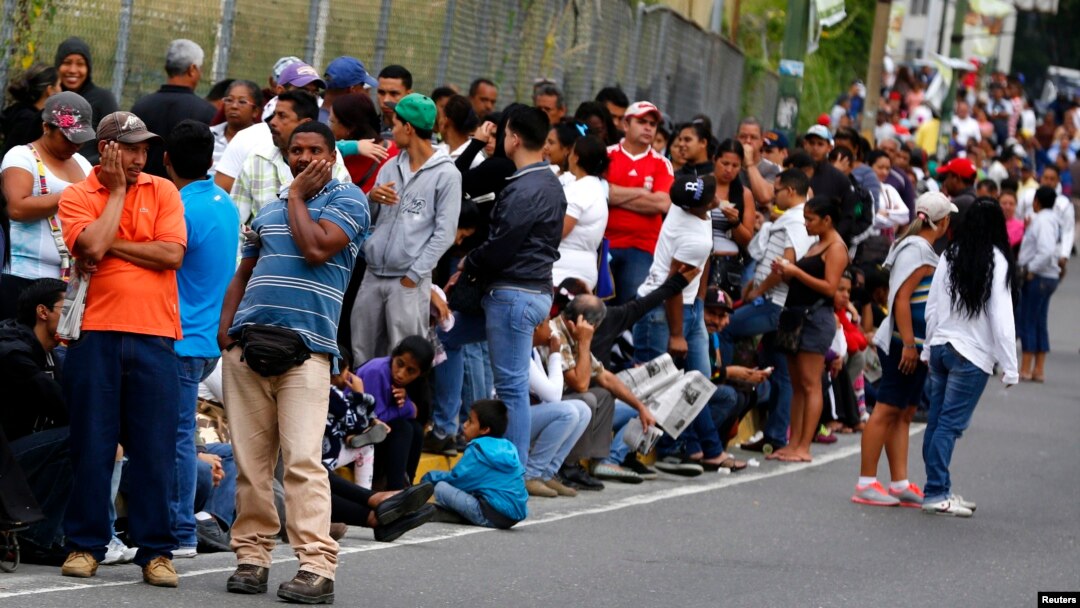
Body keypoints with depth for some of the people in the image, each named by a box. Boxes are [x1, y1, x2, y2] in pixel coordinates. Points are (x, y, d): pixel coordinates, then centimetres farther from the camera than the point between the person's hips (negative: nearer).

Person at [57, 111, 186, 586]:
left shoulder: (163, 191, 9)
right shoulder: (76, 196, 4)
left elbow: (172, 253, -3)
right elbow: (92, 247, -13)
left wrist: (111, 244, -5)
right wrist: (116, 191, -3)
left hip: (154, 335, 1)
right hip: (96, 332, -1)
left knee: (155, 448, 0)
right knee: (92, 443, 2)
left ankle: (155, 550, 5)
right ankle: (85, 544, 11)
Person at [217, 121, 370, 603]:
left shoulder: (347, 198, 4)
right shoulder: (268, 210, 22)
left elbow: (316, 248, -12)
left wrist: (297, 196, 1)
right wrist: (225, 323, 7)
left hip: (306, 347, -5)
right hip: (247, 343, 6)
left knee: (303, 459, -13)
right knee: (249, 459, 4)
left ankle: (317, 566, -15)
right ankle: (252, 555, 10)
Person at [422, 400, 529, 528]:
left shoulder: (478, 449, -7)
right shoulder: (508, 448, 16)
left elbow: (456, 478, -4)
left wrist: (429, 477, 14)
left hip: (492, 516, -8)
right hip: (516, 516, 8)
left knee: (441, 487, -5)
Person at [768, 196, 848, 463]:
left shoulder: (835, 248, -7)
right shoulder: (815, 246, 20)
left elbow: (829, 288, -16)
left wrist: (796, 272, -16)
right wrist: (785, 274, 6)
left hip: (817, 317, -10)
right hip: (797, 314, 10)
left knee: (810, 384, -10)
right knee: (797, 385, 8)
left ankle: (804, 447, -12)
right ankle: (793, 444, 8)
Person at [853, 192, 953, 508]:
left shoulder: (919, 248, 16)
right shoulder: (918, 251, -14)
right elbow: (901, 300, -20)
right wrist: (909, 344, -22)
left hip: (916, 344, 10)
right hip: (905, 343, -10)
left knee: (904, 413, 9)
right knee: (887, 410, -8)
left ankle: (900, 484, 11)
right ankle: (866, 483, -7)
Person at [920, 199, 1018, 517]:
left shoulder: (949, 256, 4)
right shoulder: (997, 263, -10)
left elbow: (932, 308, 9)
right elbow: (1001, 319, -11)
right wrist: (1010, 368, -6)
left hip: (941, 347, 5)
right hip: (973, 355, -5)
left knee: (937, 420, 9)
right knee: (950, 423, -5)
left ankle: (940, 490, 15)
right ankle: (935, 494, -6)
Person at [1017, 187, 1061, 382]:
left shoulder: (1042, 221, -17)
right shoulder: (1050, 219, 12)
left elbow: (1047, 251, -27)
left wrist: (1031, 269, -19)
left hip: (1038, 277, -9)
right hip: (1048, 277, 9)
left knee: (1028, 323, -2)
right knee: (1039, 324, 12)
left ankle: (1025, 369, 1)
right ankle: (1039, 369, 15)